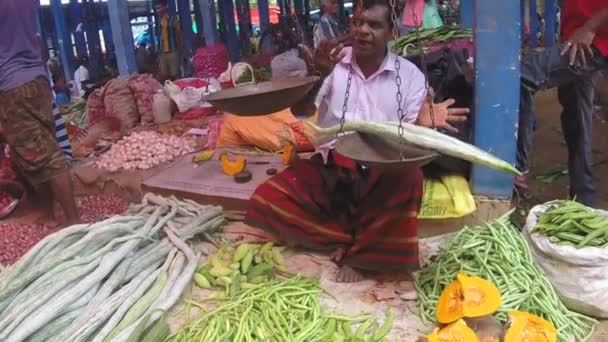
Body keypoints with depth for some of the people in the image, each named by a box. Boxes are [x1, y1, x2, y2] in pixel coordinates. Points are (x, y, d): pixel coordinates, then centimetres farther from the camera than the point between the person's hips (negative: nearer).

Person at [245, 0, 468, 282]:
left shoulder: (410, 74, 0)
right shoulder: (332, 62, 2)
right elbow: (300, 111, -5)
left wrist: (424, 124, -23)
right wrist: (320, 75, -22)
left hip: (381, 171, -1)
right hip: (329, 167, 1)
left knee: (409, 180, -35)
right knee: (266, 200, -19)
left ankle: (357, 255, -10)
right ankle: (351, 240, -5)